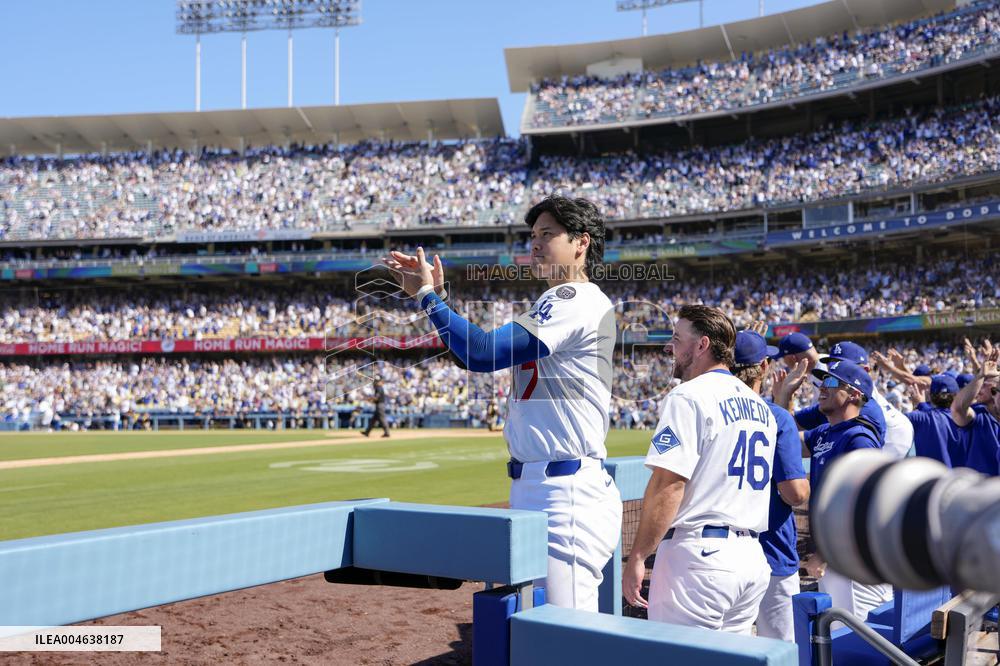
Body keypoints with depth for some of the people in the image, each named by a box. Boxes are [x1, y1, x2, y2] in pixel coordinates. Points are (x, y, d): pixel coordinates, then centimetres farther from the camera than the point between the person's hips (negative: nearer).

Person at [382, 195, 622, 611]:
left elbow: (483, 354, -20)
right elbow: (476, 357, 20)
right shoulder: (551, 305, 19)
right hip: (530, 484, 11)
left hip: (567, 492, -11)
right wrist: (435, 295, 11)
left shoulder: (581, 302, -13)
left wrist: (427, 297, -9)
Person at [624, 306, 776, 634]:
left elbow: (668, 484, -16)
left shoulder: (689, 396, -9)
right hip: (754, 558, 9)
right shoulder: (760, 405, 17)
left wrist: (637, 556, -13)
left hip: (700, 556, -9)